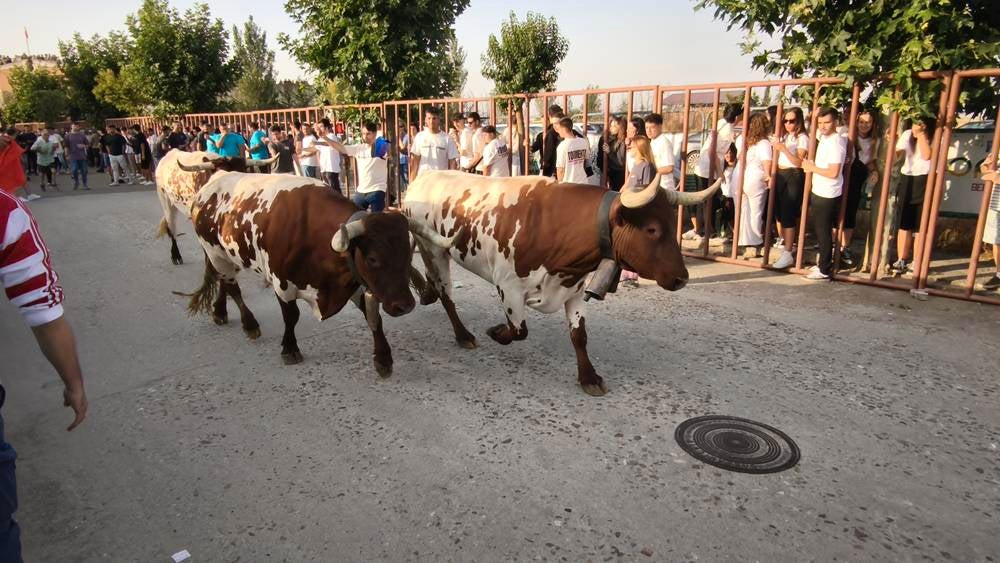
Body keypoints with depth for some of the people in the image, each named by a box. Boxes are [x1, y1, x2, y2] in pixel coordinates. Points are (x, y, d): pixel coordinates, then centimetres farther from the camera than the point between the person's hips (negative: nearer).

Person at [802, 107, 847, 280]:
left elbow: (833, 173, -24)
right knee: (820, 230, 17)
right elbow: (815, 130, 31)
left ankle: (824, 270, 7)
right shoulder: (823, 136, 7)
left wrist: (812, 168, -13)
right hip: (818, 192, 9)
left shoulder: (836, 143, -19)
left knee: (824, 232, -2)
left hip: (827, 195, -9)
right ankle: (824, 263, 28)